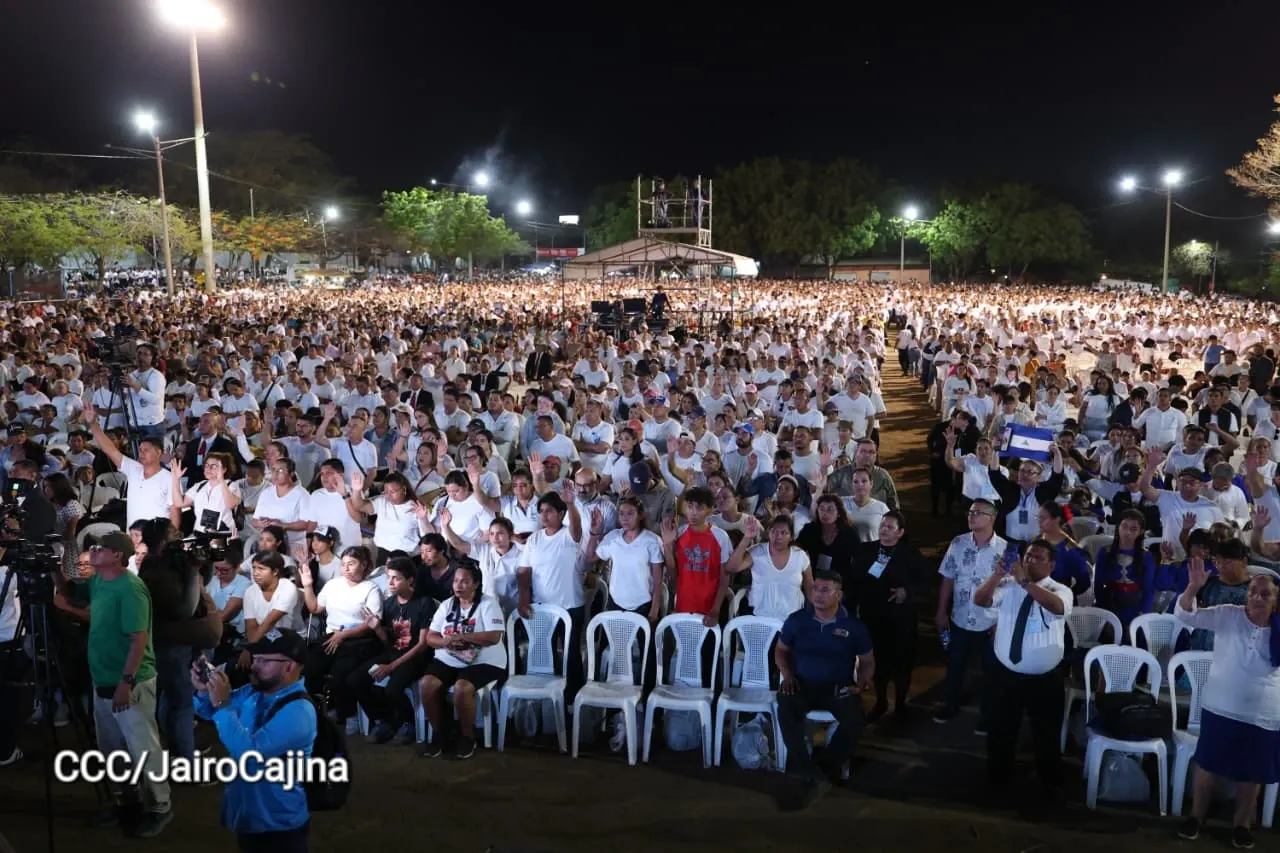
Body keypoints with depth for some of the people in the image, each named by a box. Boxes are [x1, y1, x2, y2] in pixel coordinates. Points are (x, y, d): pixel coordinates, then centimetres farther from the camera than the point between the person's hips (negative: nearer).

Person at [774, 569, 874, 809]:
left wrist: (862, 683, -9)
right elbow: (781, 649, 13)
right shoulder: (797, 620, 1)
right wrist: (786, 674, -5)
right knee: (786, 710, -33)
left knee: (854, 720, -31)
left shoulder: (853, 626, -1)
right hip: (803, 684, 0)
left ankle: (820, 773, -15)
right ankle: (814, 776, -29)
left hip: (839, 688, 0)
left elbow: (867, 661, 10)